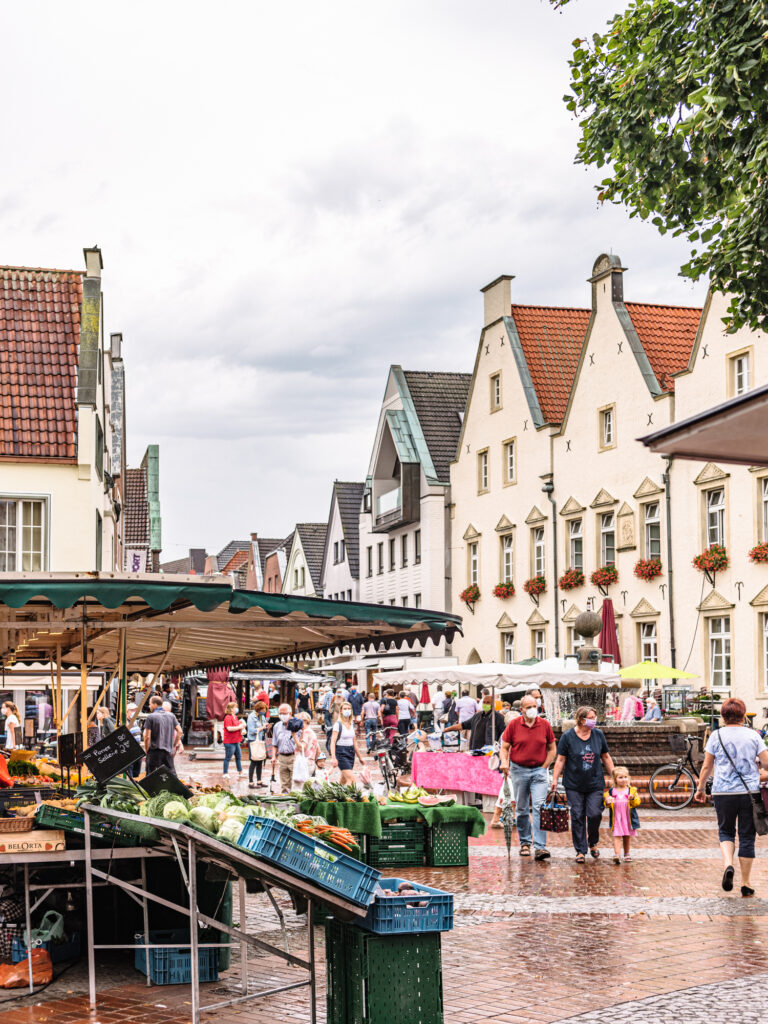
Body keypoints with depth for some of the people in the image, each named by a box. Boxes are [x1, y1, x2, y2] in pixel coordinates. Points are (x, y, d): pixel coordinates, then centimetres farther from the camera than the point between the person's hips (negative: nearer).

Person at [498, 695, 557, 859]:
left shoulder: (545, 725, 1)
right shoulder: (513, 725, -1)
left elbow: (552, 749, 9)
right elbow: (504, 747, 4)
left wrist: (544, 767, -1)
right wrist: (504, 762, -15)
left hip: (539, 770, -1)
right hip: (518, 770, 1)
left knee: (539, 807, -12)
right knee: (522, 809, 9)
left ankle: (540, 847, -15)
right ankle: (525, 842, 23)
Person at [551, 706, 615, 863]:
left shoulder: (599, 735, 5)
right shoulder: (567, 737, -4)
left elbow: (606, 757, 14)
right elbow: (560, 760, 0)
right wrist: (555, 779, -4)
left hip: (595, 784, 2)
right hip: (574, 785, -2)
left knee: (595, 814, -7)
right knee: (577, 817, 0)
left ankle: (593, 843, 19)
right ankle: (580, 851, 10)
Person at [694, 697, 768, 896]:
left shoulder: (717, 736, 0)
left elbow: (707, 766, 3)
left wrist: (700, 788, 15)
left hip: (723, 792, 0)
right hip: (750, 792, 0)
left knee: (726, 831, 16)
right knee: (747, 836, 7)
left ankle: (728, 864, -11)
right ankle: (745, 884, 10)